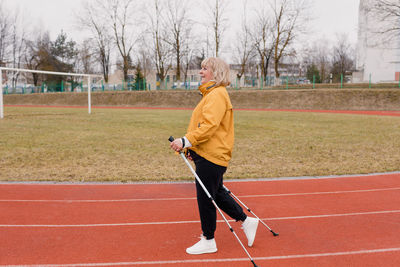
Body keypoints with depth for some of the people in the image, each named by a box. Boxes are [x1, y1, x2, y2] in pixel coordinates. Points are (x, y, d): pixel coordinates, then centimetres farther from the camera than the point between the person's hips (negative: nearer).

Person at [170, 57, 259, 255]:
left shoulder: (217, 95, -15)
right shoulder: (211, 94, 19)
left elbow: (209, 125, -27)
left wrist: (186, 141, -32)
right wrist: (192, 148, 19)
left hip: (211, 156, -11)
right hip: (207, 154, 11)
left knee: (205, 198, 1)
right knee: (217, 193, 20)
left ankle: (208, 241, 17)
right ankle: (246, 221, 33)